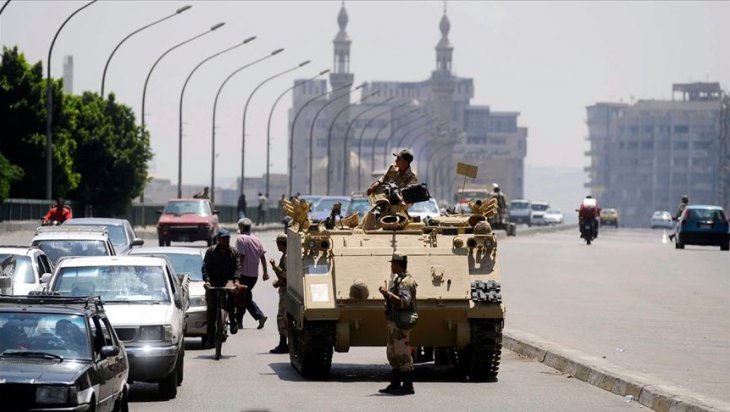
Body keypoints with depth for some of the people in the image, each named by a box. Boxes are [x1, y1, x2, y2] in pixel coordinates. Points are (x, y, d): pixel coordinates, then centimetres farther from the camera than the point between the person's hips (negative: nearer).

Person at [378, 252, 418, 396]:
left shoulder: (405, 281, -15)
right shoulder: (398, 280, 16)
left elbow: (404, 301, -27)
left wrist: (388, 293, -24)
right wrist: (386, 294, 11)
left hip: (401, 323, -10)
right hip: (394, 323, 10)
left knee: (402, 354, -9)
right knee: (392, 354, 14)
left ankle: (408, 386, -7)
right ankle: (395, 385, 20)